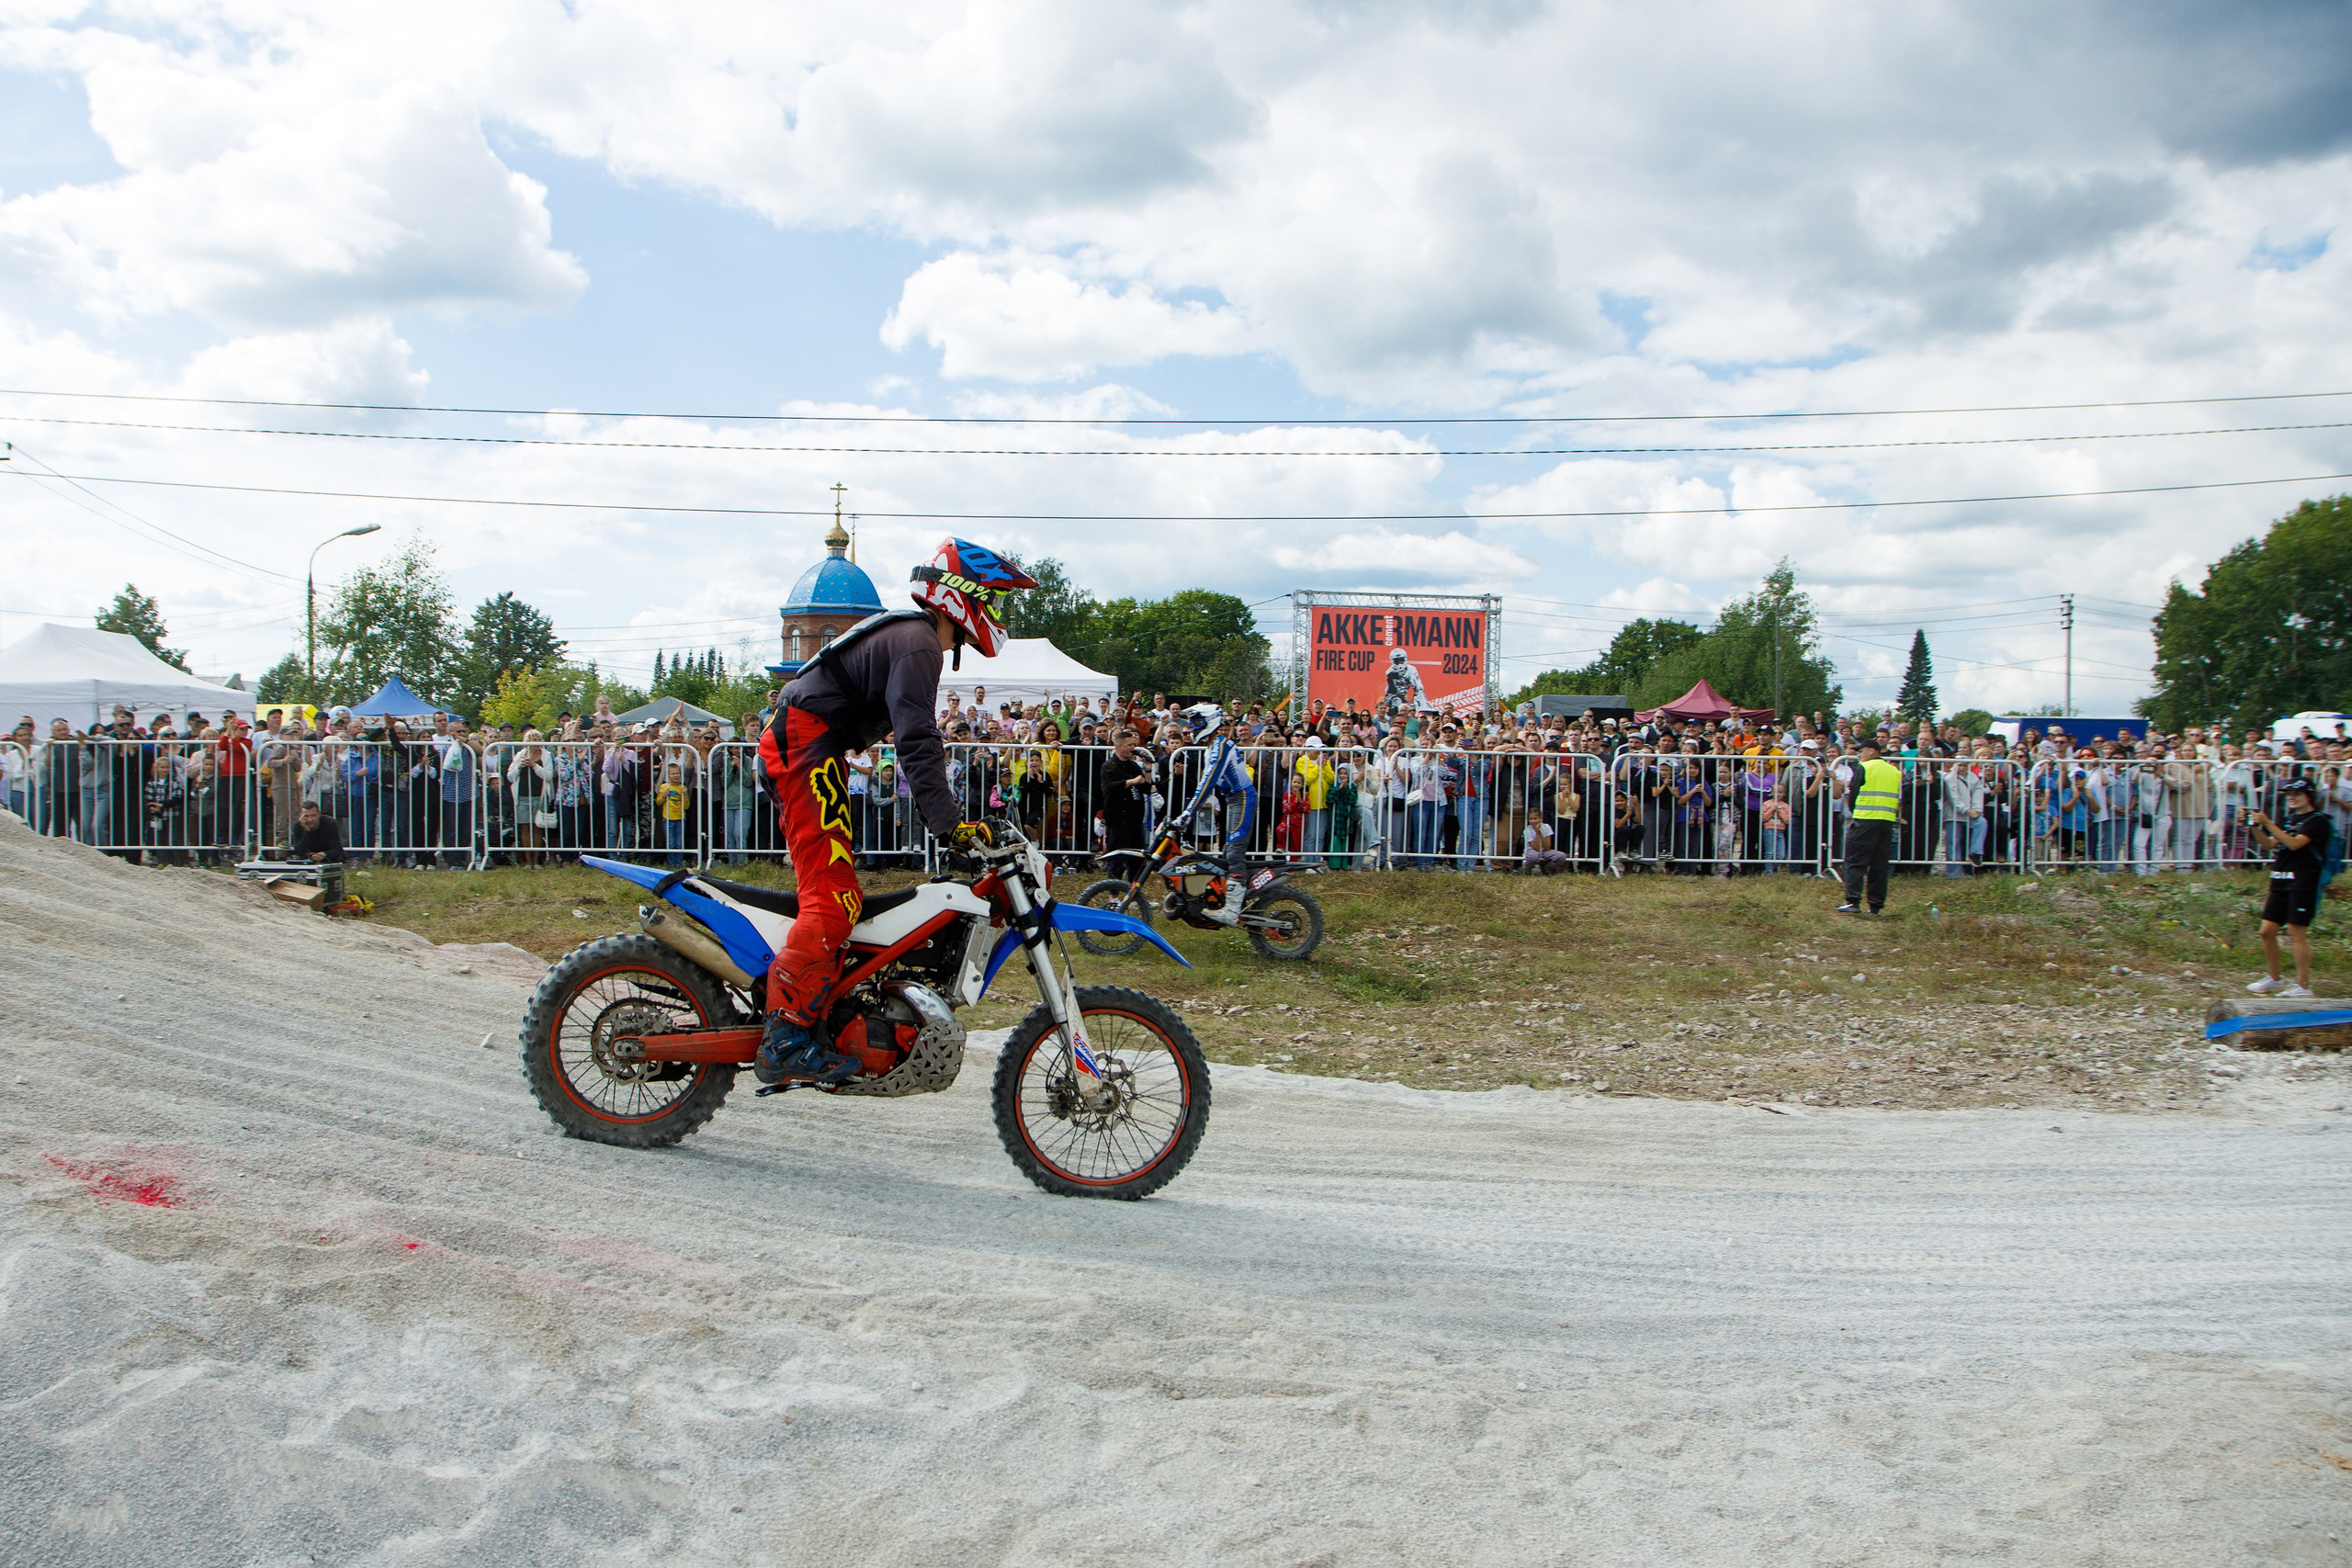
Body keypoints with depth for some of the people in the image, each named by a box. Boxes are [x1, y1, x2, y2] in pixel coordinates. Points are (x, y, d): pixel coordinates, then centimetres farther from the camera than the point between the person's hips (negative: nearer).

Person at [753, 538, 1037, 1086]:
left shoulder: (910, 634, 21)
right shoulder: (917, 643, -13)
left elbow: (915, 736, 28)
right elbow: (918, 740, -24)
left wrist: (949, 816, 28)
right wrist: (950, 824, -29)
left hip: (791, 744, 11)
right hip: (808, 741, -11)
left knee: (829, 890, 14)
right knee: (833, 898, -18)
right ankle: (786, 1040, -23)